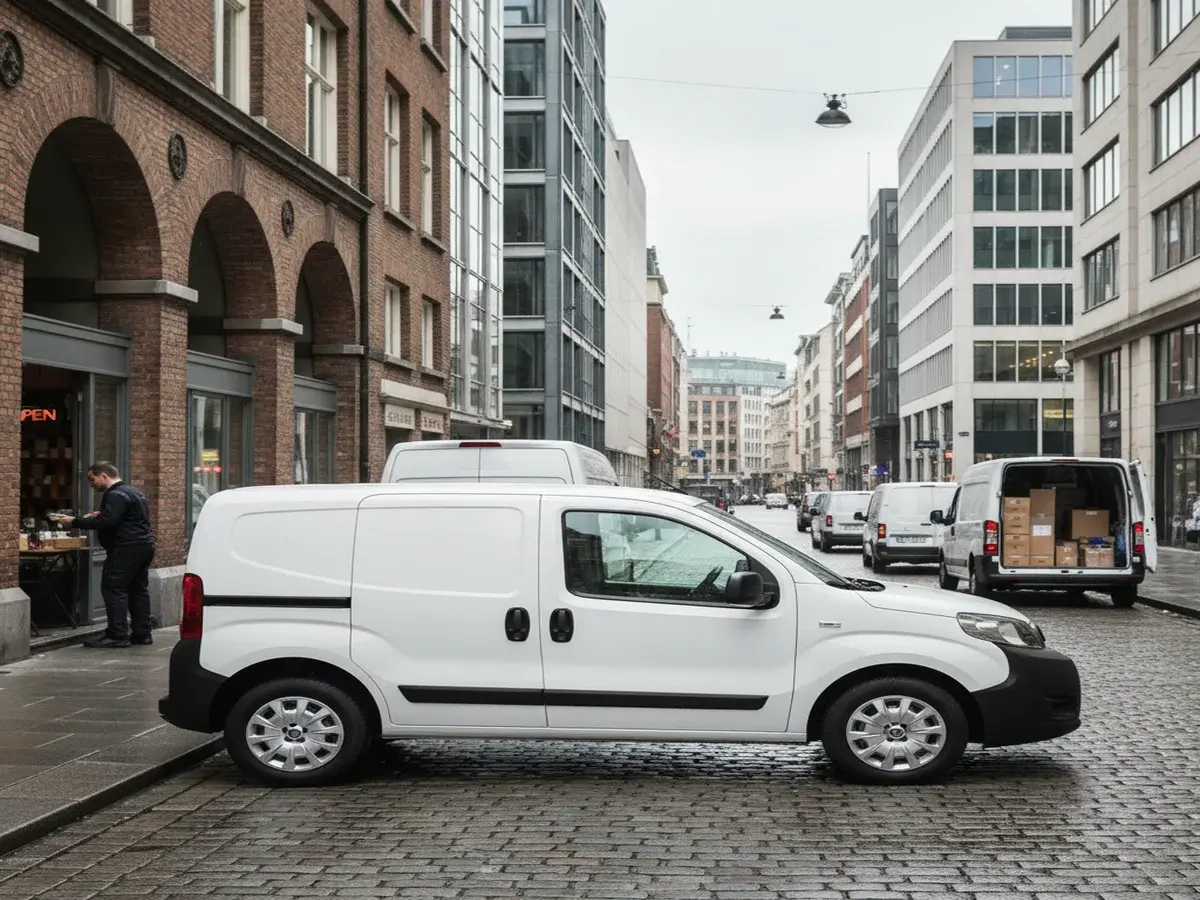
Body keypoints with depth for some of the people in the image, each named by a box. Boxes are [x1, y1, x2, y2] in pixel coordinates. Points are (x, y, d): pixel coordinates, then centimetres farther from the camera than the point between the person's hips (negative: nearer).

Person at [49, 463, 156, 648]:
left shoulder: (116, 495, -14)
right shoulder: (133, 492, 19)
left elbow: (106, 522, -24)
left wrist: (75, 521, -20)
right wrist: (99, 515, 16)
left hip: (126, 548, -11)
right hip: (144, 545, 11)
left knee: (114, 589, -8)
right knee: (138, 589, 12)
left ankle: (118, 635, -10)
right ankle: (142, 633, 14)